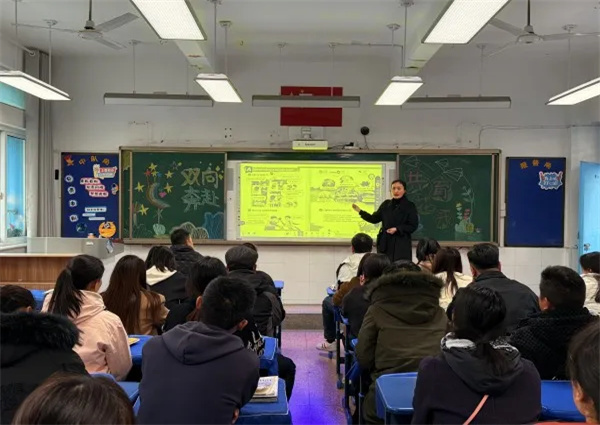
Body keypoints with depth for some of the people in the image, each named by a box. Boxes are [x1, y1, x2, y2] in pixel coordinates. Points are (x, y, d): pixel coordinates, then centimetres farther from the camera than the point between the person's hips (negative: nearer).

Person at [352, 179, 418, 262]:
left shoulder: (410, 206, -1)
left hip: (401, 246, -4)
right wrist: (360, 211, 6)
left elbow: (413, 226, -4)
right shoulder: (386, 204, 10)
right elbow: (374, 219, 14)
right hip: (385, 243, 4)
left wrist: (397, 229, -14)